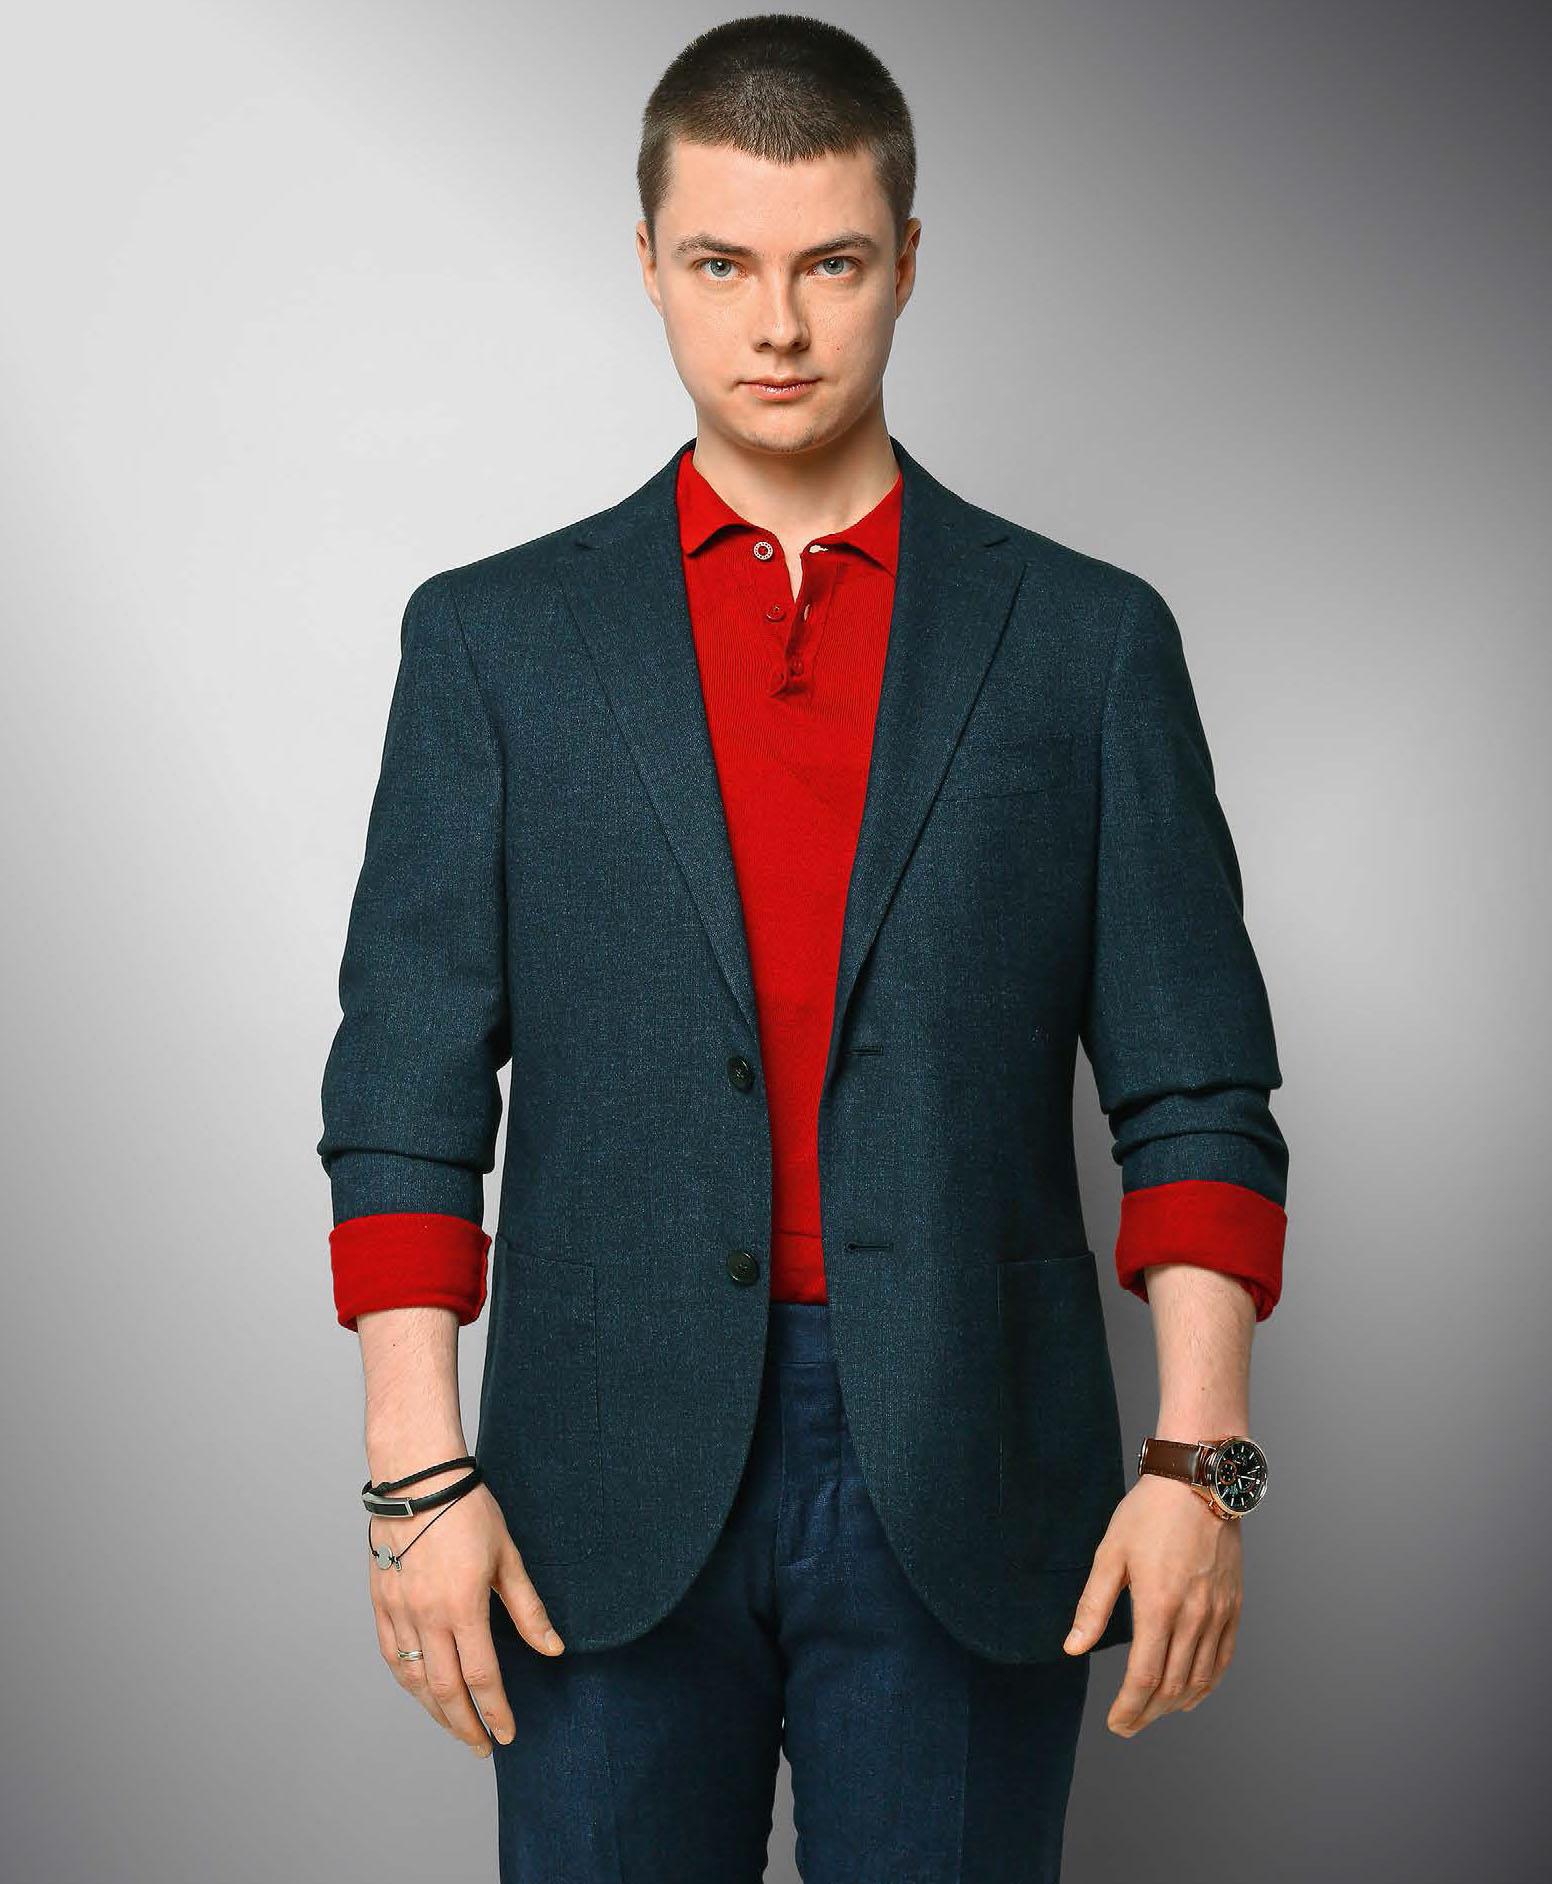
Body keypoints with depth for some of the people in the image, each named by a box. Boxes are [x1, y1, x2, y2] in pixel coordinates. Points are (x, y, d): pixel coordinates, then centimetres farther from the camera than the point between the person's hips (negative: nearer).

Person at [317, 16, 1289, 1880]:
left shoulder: (1088, 640, 5)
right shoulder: (495, 640, 6)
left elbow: (1194, 1095, 2)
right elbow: (408, 1094, 2)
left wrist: (1200, 1457, -7)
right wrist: (419, 1471, -6)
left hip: (966, 1508, 0)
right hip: (614, 1502, 0)